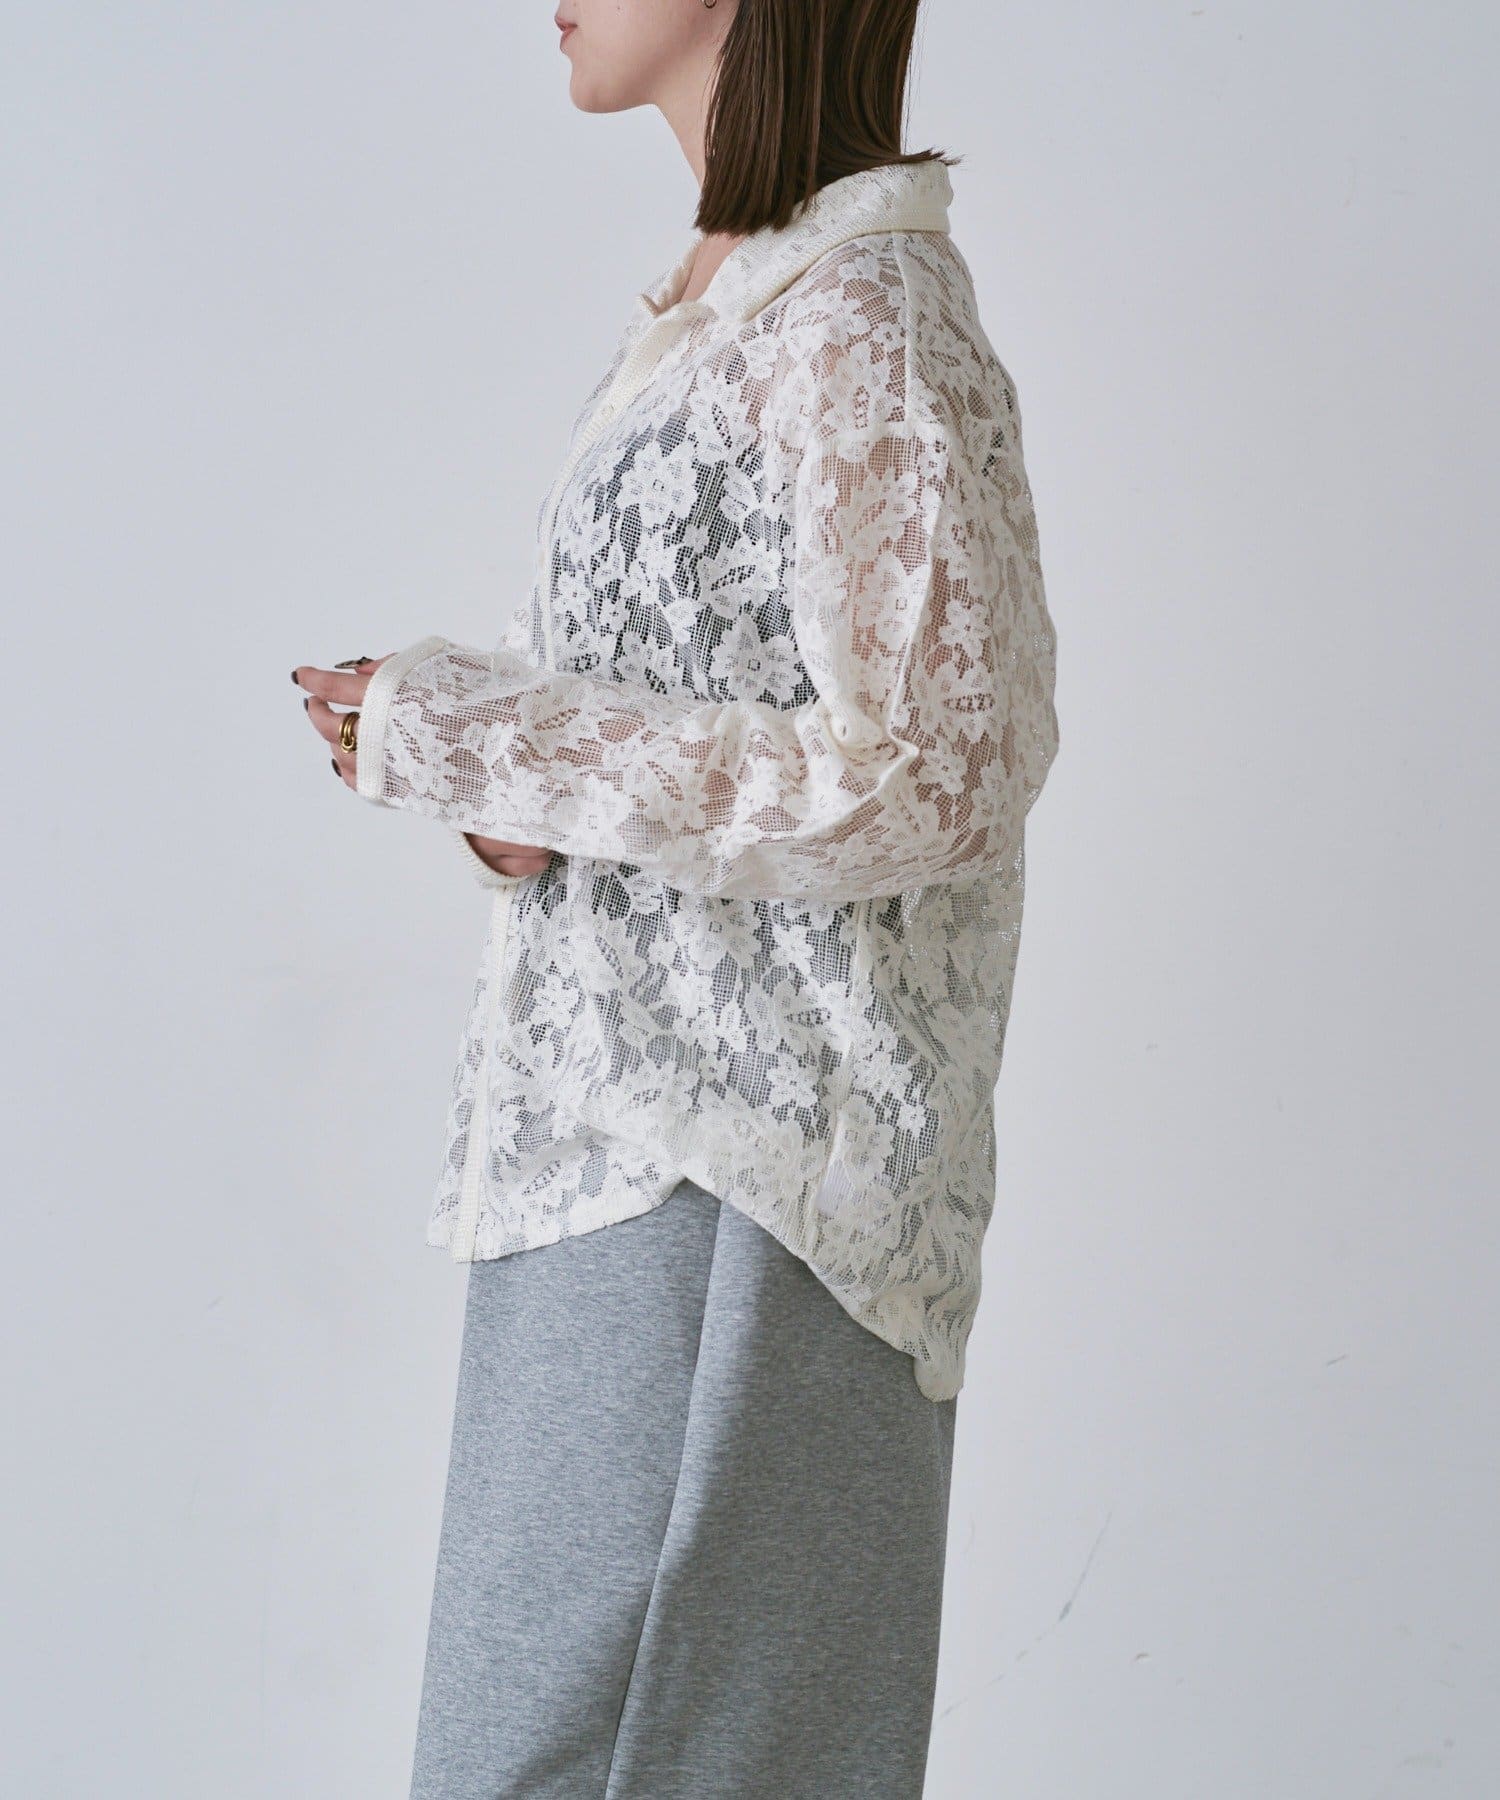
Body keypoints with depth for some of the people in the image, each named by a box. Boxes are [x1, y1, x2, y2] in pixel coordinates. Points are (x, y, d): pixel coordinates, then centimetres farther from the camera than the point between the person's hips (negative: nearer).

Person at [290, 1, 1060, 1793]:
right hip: (617, 1112, 9)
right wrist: (510, 792, -1)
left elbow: (933, 779, -20)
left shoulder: (865, 323, -15)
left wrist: (466, 738, -17)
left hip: (739, 1165, -9)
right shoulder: (711, 297, 13)